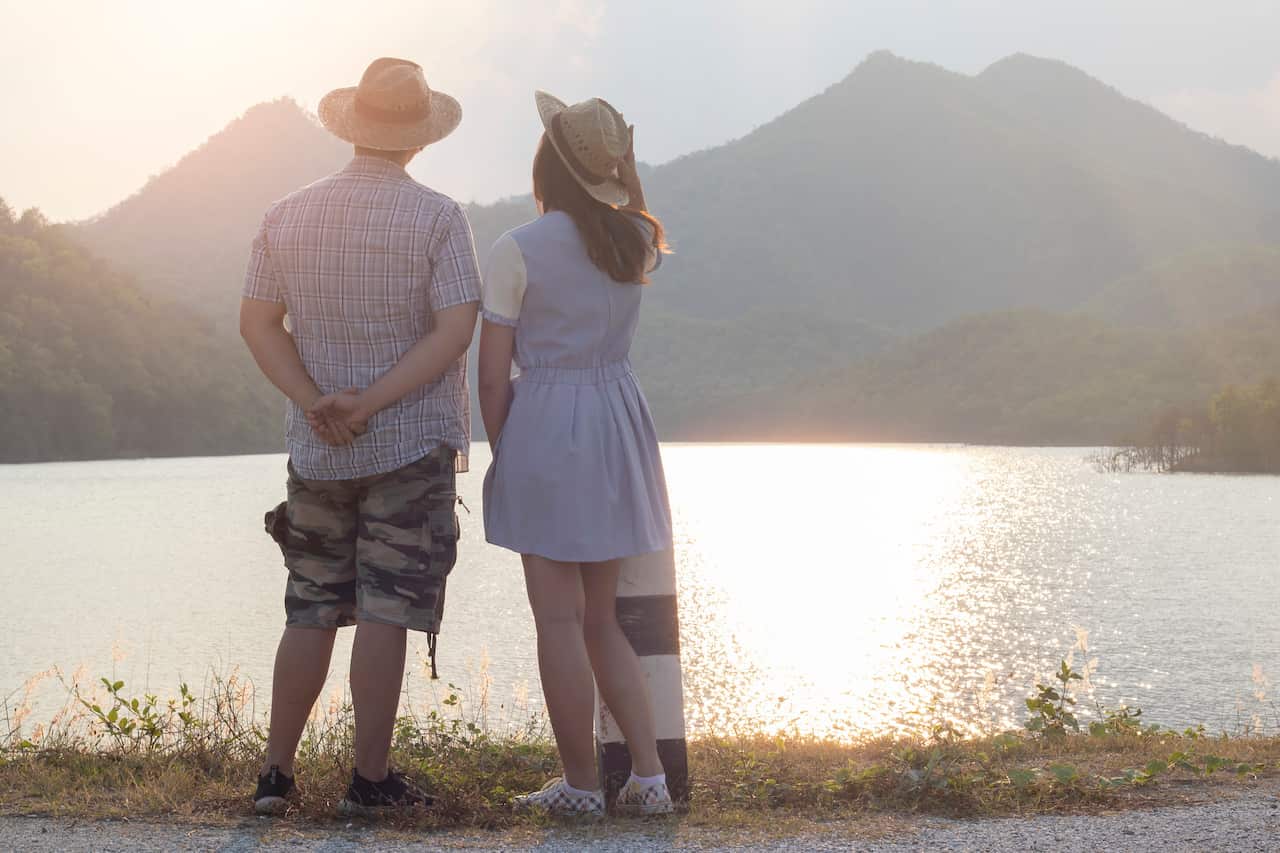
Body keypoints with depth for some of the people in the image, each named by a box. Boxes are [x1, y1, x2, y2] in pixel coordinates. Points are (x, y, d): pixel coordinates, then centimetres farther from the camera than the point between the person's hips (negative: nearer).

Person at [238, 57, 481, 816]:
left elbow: (258, 322, 1)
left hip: (317, 449, 4)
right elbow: (456, 330, -16)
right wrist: (370, 404, -17)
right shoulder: (436, 217, -7)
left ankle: (277, 773, 11)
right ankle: (370, 780, 3)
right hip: (413, 445, -4)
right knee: (385, 613, 0)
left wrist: (314, 402, -10)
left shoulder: (289, 215, 5)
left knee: (312, 613, 12)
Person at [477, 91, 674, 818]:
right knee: (600, 618, 15)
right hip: (620, 425, 6)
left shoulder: (518, 252, -11)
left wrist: (503, 453, 5)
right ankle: (649, 776, 9)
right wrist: (628, 167, 20)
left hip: (546, 429, -6)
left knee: (560, 621, 3)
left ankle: (582, 784, 9)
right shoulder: (635, 239, 3)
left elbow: (493, 374, -8)